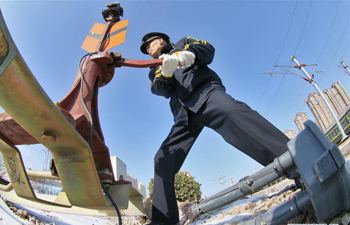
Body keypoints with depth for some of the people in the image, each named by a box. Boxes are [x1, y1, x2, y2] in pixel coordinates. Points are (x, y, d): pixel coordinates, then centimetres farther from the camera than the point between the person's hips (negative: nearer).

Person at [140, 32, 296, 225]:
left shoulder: (182, 43, 30)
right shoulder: (155, 71, 31)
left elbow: (208, 49, 10)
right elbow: (162, 90, 6)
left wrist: (190, 53, -13)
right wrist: (166, 71, -17)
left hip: (205, 91, -4)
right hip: (185, 114, 5)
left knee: (232, 111, -36)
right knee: (163, 159, -5)